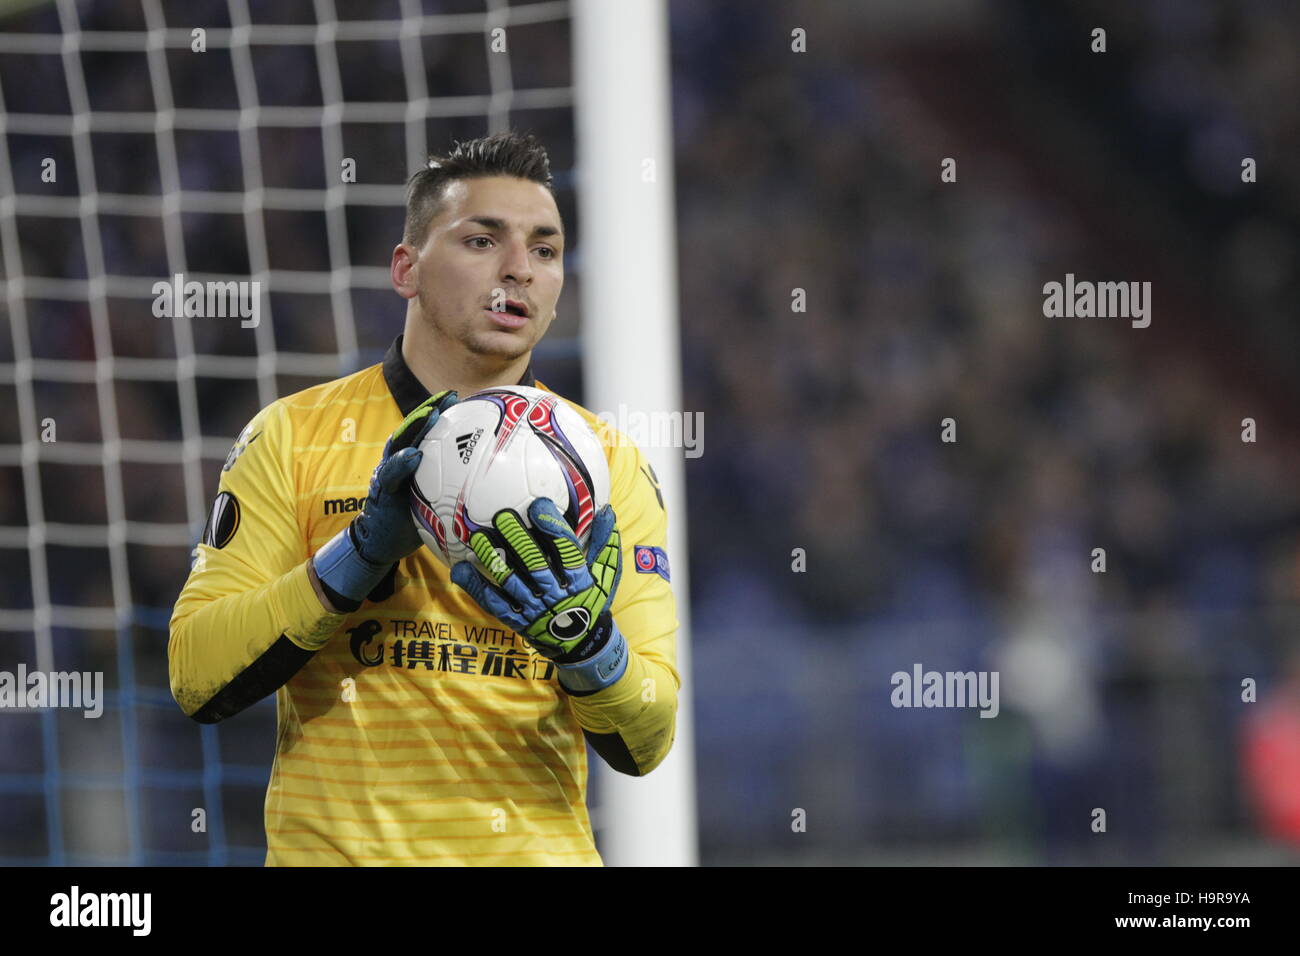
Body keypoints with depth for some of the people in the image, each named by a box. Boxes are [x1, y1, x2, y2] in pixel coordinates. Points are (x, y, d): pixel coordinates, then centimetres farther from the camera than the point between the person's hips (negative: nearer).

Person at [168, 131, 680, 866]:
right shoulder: (293, 437, -1)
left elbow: (644, 743, -3)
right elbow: (197, 677, -8)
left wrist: (583, 639, -22)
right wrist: (359, 555, -19)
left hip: (537, 846, 1)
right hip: (336, 845, -1)